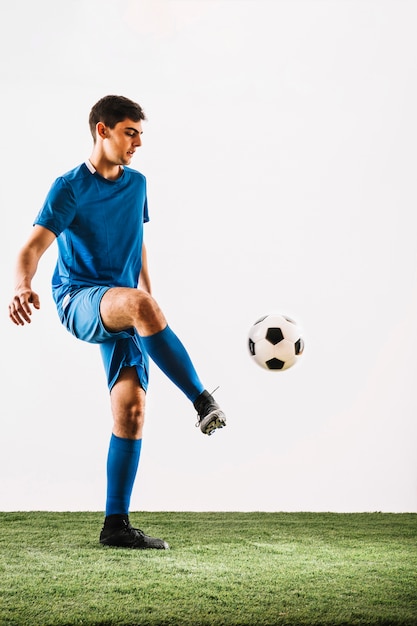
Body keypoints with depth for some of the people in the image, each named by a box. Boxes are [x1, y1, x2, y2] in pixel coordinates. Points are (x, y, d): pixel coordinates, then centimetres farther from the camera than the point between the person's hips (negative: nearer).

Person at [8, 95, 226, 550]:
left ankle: (116, 524, -1)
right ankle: (203, 402, -34)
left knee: (131, 408, -8)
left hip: (122, 314, 5)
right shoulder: (70, 188, -5)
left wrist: (149, 296, 24)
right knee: (137, 303, -39)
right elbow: (33, 247, -17)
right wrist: (22, 287, -37)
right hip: (77, 300, -5)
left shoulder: (137, 184, 13)